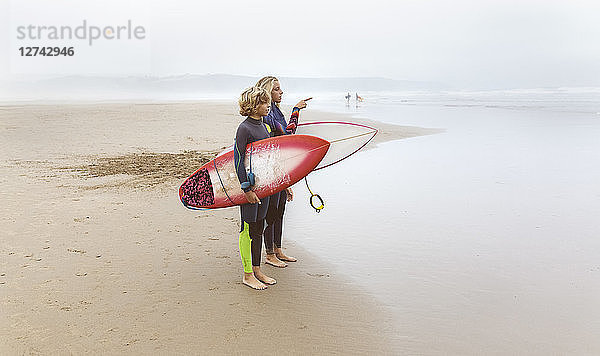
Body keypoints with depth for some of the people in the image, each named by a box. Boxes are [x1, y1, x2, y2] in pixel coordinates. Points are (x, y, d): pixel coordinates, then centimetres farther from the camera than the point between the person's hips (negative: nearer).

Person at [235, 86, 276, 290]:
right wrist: (246, 189, -19)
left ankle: (256, 269, 26)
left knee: (258, 228, 14)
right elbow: (238, 160, -16)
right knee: (248, 229, 2)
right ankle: (247, 275, 13)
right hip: (248, 184, -8)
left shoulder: (264, 126, 11)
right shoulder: (244, 129, -14)